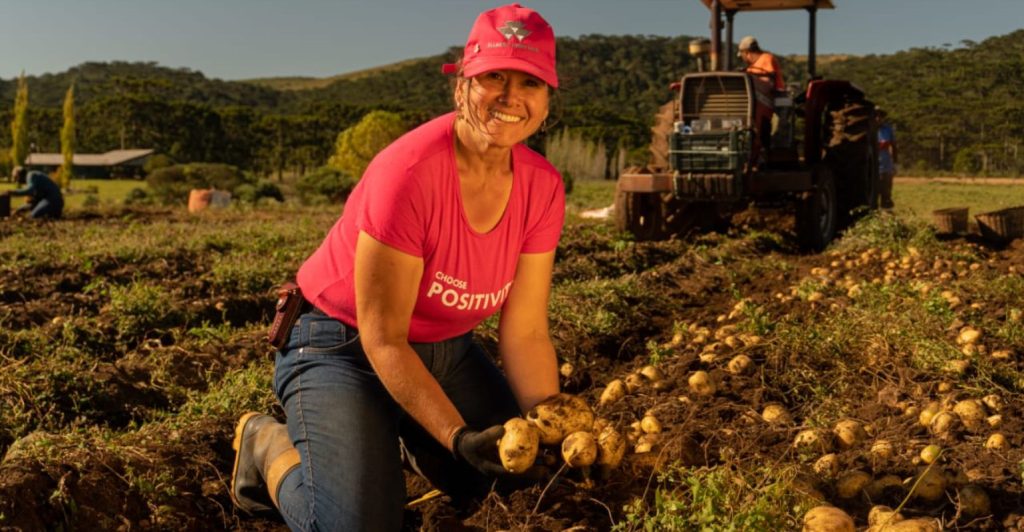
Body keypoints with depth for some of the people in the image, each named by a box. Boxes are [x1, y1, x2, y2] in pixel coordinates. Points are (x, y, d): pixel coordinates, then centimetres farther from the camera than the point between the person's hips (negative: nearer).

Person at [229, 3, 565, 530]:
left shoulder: (542, 187, -11)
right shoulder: (410, 172, -30)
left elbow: (525, 331, -8)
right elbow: (383, 339, -26)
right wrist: (458, 437, -33)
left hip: (444, 348, 6)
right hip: (344, 346, -6)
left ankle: (407, 438, 28)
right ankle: (268, 446, 12)